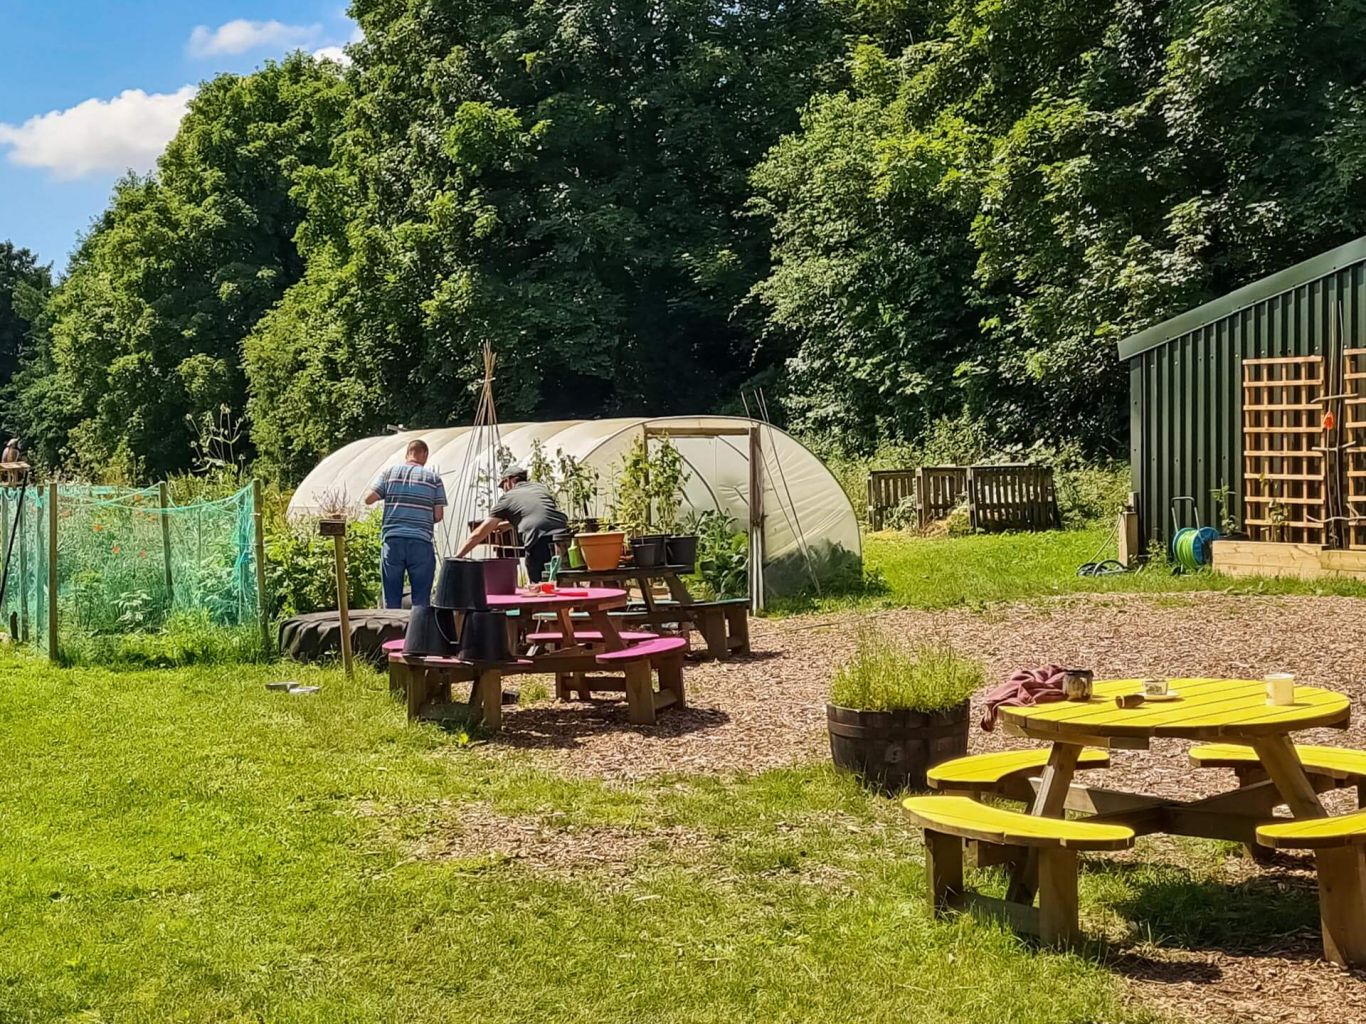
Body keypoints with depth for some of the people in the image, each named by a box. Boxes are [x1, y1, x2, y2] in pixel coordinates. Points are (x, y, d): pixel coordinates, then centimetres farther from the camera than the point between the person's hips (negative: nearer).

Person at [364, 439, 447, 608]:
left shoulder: (389, 473, 7)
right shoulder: (434, 478, 5)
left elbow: (369, 499, 2)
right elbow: (438, 516, 2)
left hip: (392, 542, 1)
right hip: (421, 543, -1)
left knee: (391, 599, 7)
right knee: (421, 600, 3)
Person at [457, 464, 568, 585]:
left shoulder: (507, 498, 16)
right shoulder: (542, 488, 26)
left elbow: (479, 533, 17)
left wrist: (457, 557, 24)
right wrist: (508, 525, 51)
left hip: (539, 544, -4)